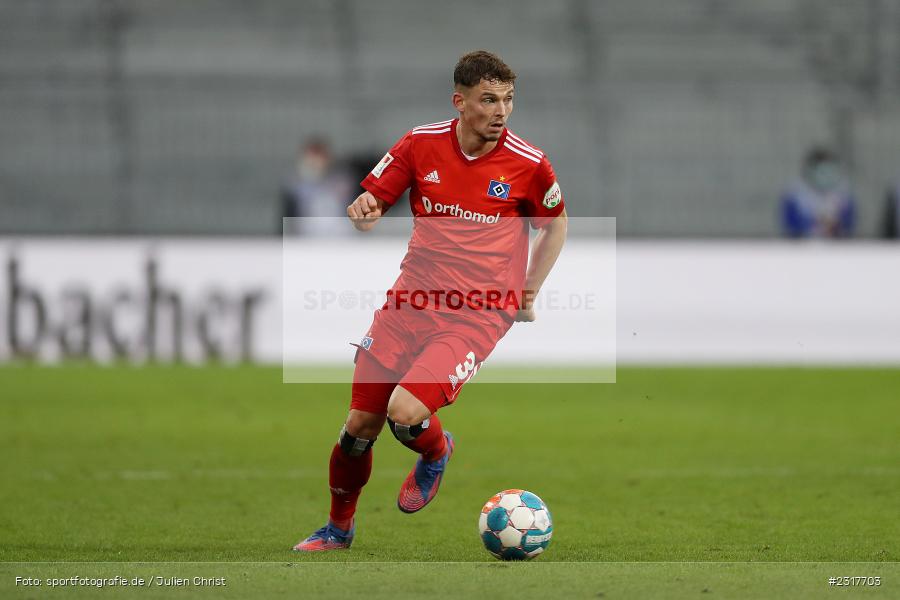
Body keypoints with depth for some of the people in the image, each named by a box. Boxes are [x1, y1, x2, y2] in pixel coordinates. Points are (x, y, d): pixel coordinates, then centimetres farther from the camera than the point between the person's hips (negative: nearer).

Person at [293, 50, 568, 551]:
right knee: (360, 425, 3)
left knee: (405, 412, -23)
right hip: (410, 303, 3)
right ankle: (339, 528, 29)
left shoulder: (528, 164, -7)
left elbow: (556, 224, 12)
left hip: (478, 316, -3)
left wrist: (528, 295, 8)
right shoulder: (422, 144, -2)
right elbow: (373, 201, 8)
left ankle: (437, 454, 14)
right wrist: (364, 211, -16)